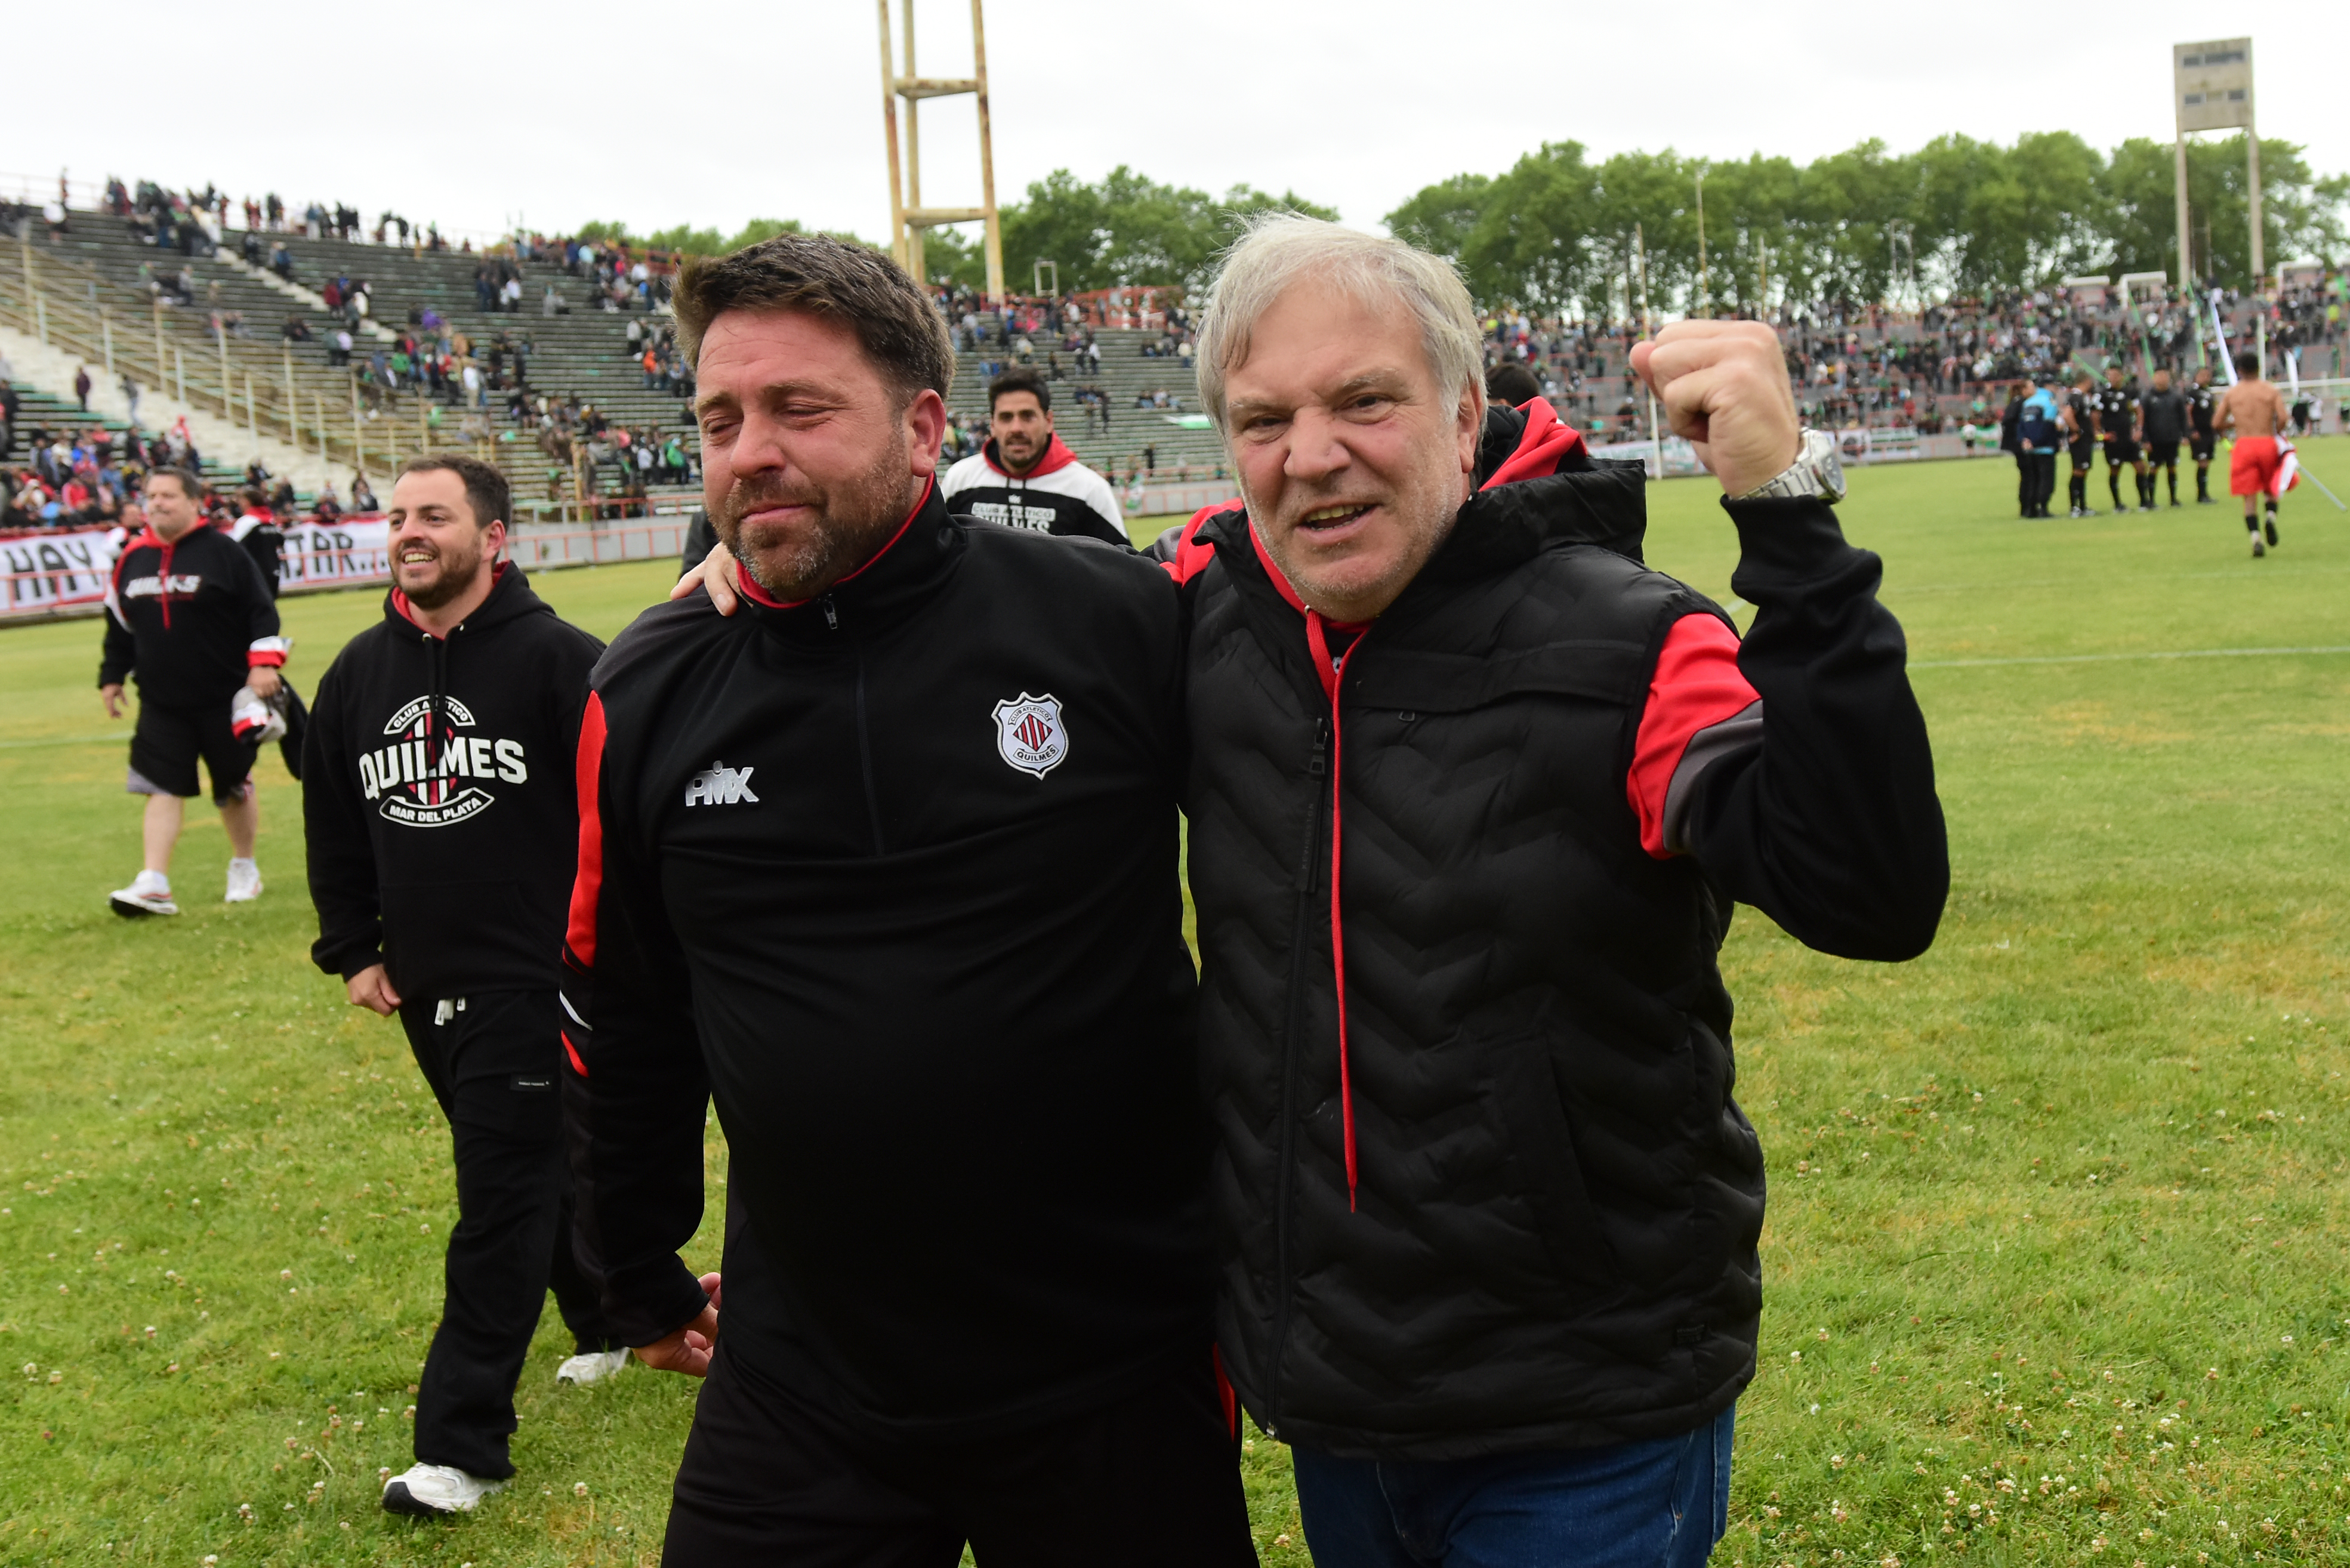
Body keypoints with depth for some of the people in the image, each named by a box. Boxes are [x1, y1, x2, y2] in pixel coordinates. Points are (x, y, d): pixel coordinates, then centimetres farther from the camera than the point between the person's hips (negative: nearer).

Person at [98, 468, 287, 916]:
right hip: (161, 701, 4)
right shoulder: (132, 559, 7)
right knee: (163, 786, -3)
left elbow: (261, 610, -8)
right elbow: (120, 626, 17)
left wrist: (263, 662, -16)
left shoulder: (222, 551, -8)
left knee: (234, 786, 9)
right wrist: (112, 677, 17)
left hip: (226, 697, -3)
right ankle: (154, 885, -6)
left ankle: (244, 869, 28)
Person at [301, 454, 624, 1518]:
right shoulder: (360, 673, 8)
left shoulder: (557, 661, -11)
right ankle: (613, 1323, 39)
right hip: (424, 985, 6)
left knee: (500, 1201, -6)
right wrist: (352, 949, 14)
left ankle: (461, 1443, -1)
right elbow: (333, 822, 18)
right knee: (542, 1171, 18)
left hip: (532, 981, -6)